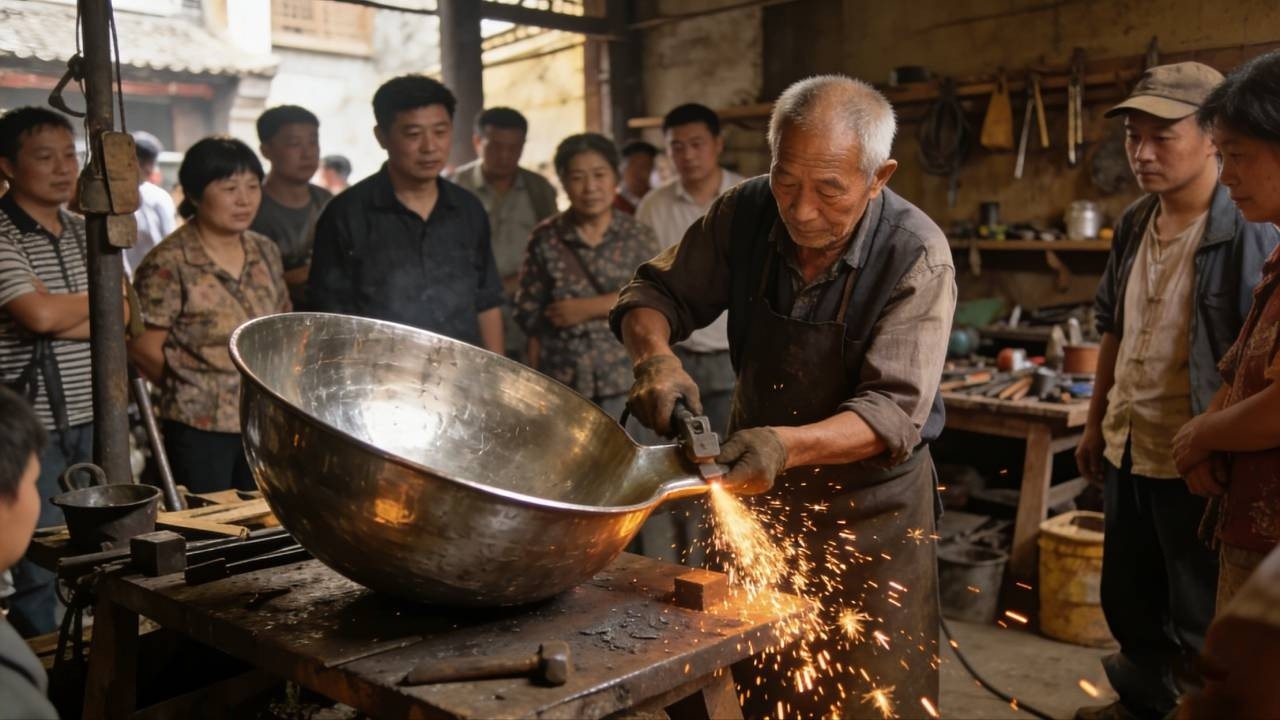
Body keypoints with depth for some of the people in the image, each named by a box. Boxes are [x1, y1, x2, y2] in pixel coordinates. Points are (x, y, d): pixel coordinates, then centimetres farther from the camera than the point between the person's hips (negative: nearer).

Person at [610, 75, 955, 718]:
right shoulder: (747, 213, -10)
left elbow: (894, 411, -25)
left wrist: (788, 445, -42)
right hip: (759, 484, 4)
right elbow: (654, 292, -1)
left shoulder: (917, 257, -21)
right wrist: (655, 356, -23)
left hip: (870, 502, -3)